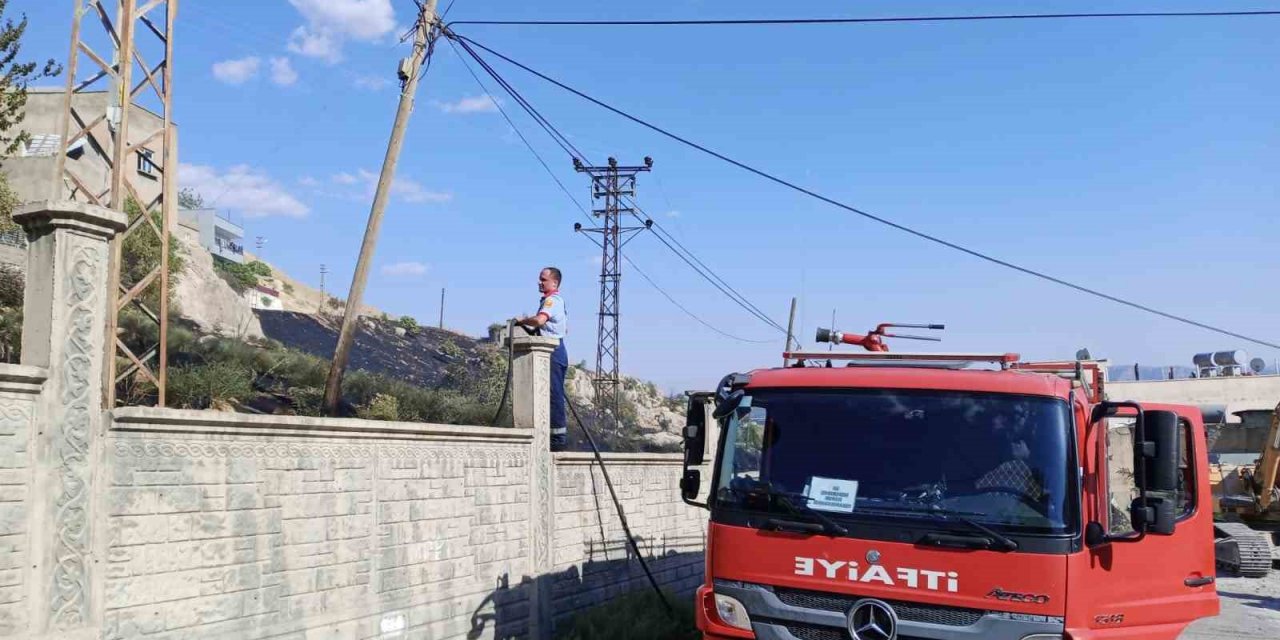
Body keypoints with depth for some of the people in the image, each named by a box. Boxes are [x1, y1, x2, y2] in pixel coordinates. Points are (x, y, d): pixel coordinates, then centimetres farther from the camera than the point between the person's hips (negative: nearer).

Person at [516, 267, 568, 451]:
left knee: (554, 394, -11)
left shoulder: (552, 300, -11)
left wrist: (522, 321, -10)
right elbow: (566, 329, 31)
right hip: (556, 350, 11)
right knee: (555, 394, 10)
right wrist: (532, 326, 27)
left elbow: (540, 320, -29)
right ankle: (559, 436, 12)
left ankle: (559, 438, -11)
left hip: (553, 350, -11)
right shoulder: (557, 300, 22)